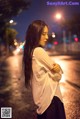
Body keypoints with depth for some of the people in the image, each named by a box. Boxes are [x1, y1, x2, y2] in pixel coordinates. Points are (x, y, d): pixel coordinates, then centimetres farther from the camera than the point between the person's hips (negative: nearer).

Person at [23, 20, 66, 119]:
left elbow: (47, 69, 6)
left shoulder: (30, 52, 7)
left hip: (41, 97, 9)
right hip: (49, 97, -9)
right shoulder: (39, 51, -19)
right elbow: (58, 75, -15)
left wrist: (55, 68, -10)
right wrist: (57, 68, 1)